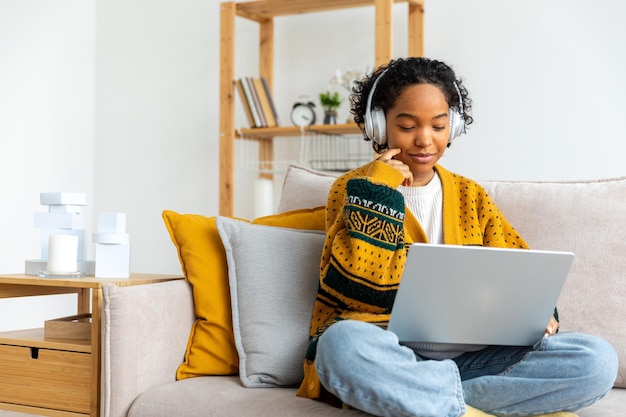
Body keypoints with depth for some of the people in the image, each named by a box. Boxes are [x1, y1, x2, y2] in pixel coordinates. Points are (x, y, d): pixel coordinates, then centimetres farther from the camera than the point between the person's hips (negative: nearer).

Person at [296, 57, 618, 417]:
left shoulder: (470, 195, 17)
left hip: (471, 353, 4)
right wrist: (377, 191, -8)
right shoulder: (355, 188, 7)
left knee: (598, 359, -18)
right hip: (390, 352, -3)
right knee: (342, 343, -39)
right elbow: (357, 286, -7)